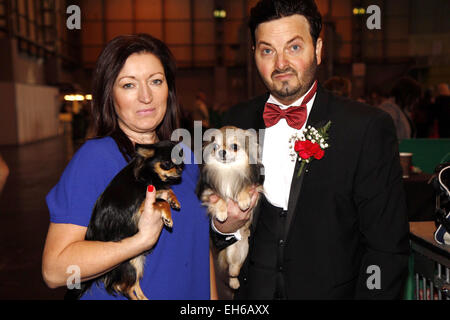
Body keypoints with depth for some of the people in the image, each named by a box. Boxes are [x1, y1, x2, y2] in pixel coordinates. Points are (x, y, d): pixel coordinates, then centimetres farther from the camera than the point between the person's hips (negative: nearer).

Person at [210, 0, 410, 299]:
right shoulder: (237, 121, -5)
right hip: (252, 291, 3)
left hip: (332, 291, -3)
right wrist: (223, 227, -16)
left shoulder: (369, 127, -17)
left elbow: (387, 247, -14)